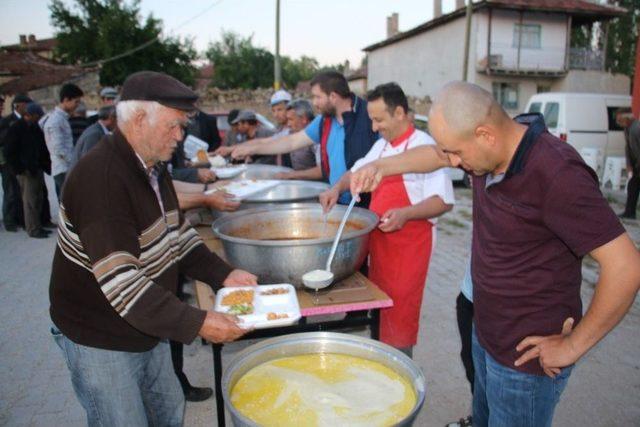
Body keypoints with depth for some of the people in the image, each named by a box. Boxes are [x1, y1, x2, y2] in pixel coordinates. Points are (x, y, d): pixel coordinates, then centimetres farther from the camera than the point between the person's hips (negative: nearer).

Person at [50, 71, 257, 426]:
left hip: (148, 330, 9)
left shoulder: (152, 167, 4)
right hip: (100, 341, -8)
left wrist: (223, 274, -4)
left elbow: (178, 235, 10)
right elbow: (119, 282, -32)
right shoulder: (100, 179, -28)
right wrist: (197, 323, -33)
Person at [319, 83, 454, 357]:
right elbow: (358, 172, 24)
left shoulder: (424, 146, -15)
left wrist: (405, 214, -33)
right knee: (379, 306, 17)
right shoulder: (382, 145, 10)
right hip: (379, 238, 8)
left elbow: (444, 201, -19)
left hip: (409, 243, -8)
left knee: (398, 313, 1)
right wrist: (338, 188, 4)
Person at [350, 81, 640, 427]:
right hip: (485, 334, 8)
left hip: (526, 357, -7)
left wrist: (573, 346, -19)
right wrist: (381, 167, 6)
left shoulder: (557, 175, -28)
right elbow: (436, 155, 16)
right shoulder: (493, 149, -4)